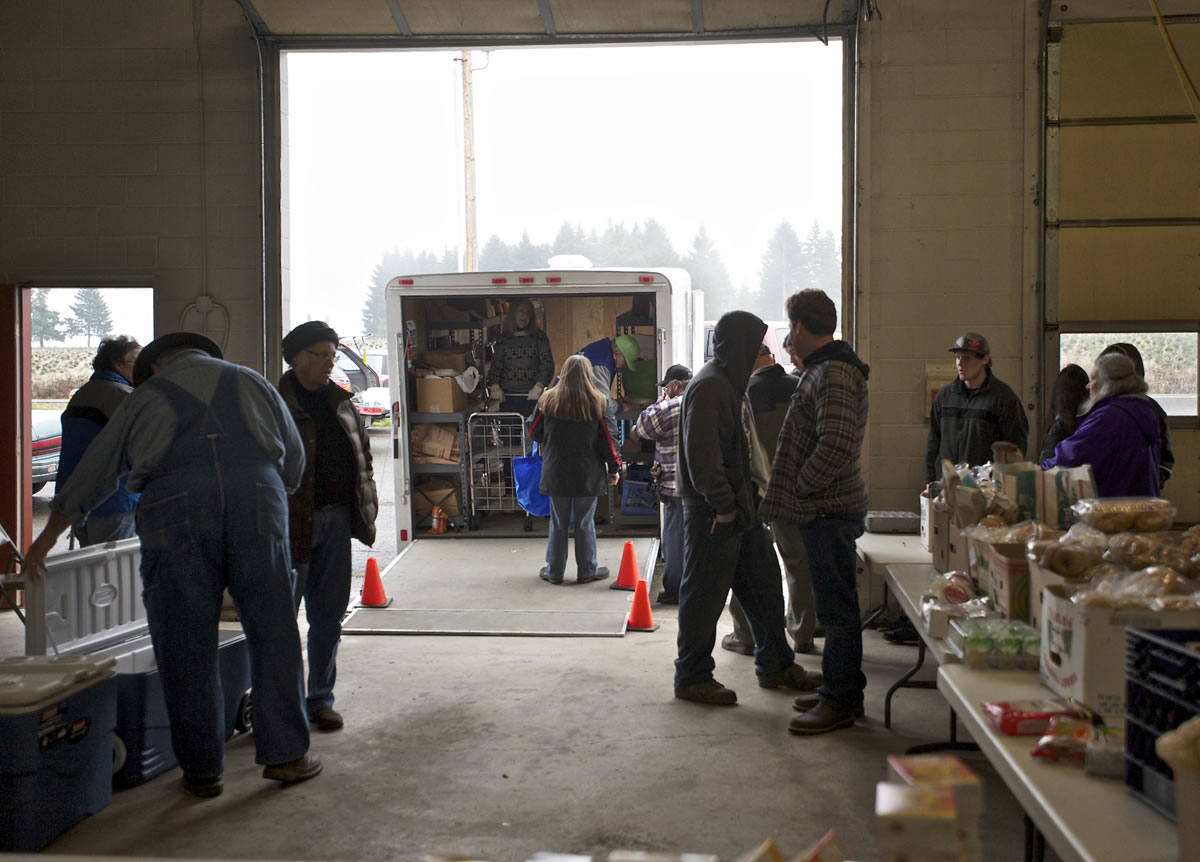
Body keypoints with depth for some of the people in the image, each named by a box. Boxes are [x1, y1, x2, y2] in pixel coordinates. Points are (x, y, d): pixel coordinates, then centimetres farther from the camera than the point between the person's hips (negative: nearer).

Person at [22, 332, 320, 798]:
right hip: (257, 501, 1)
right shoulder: (253, 383, 24)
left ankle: (201, 769, 12)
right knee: (274, 634, 8)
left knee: (186, 647, 6)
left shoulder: (144, 397, 21)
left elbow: (92, 473, 25)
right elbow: (295, 460, 27)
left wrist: (47, 537, 35)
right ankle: (285, 753, 11)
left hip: (174, 508, -1)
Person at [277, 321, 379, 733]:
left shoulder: (341, 404, 15)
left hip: (336, 518, 6)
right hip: (293, 523, -6)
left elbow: (362, 457, 21)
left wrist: (367, 507, 11)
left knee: (329, 614, 11)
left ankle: (320, 699, 22)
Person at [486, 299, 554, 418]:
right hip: (507, 398, 2)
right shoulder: (504, 339, 12)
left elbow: (547, 365, 1)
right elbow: (495, 366, 11)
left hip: (531, 397, -2)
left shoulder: (539, 337, 7)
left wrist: (539, 386, -15)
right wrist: (495, 386, -8)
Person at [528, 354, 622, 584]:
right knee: (585, 523, 8)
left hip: (556, 473, 1)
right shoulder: (597, 402, -8)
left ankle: (554, 570, 17)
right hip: (587, 475, -1)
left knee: (558, 523, 10)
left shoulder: (548, 400, -5)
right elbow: (606, 439, -5)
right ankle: (587, 570, 15)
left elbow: (534, 433, 3)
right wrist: (614, 468, 4)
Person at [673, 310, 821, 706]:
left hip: (739, 506, 10)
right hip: (714, 510, -10)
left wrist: (743, 500, 16)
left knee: (763, 584, 16)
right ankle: (691, 677, 12)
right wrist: (722, 505, -21)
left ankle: (775, 665, 28)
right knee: (705, 595, 0)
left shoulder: (730, 383, 15)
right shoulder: (708, 387, -18)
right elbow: (702, 455, -24)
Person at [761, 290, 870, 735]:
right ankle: (843, 688, 27)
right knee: (835, 603, 17)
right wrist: (796, 490, 16)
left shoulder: (834, 374, -17)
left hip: (829, 511, -11)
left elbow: (836, 445, -28)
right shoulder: (821, 369, 16)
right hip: (825, 510, 11)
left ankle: (840, 701, 5)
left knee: (836, 606, -3)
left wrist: (800, 486, -17)